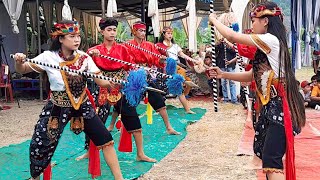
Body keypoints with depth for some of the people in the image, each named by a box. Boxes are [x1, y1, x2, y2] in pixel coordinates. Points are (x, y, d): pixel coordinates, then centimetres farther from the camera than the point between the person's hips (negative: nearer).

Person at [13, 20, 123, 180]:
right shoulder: (49, 57, -12)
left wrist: (112, 83, -33)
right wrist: (19, 61, -28)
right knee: (39, 146, 2)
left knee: (105, 139, -6)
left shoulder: (84, 58, -7)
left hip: (82, 106, 2)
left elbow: (100, 81, -10)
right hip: (57, 108, -1)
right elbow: (22, 70, -4)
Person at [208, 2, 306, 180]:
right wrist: (223, 74, 14)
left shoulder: (271, 39, -13)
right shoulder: (266, 48, 17)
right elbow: (251, 76, 20)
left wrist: (214, 19, 4)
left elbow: (232, 36, -13)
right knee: (263, 151, 18)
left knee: (271, 160, -15)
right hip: (270, 107, 10)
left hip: (279, 108, -10)